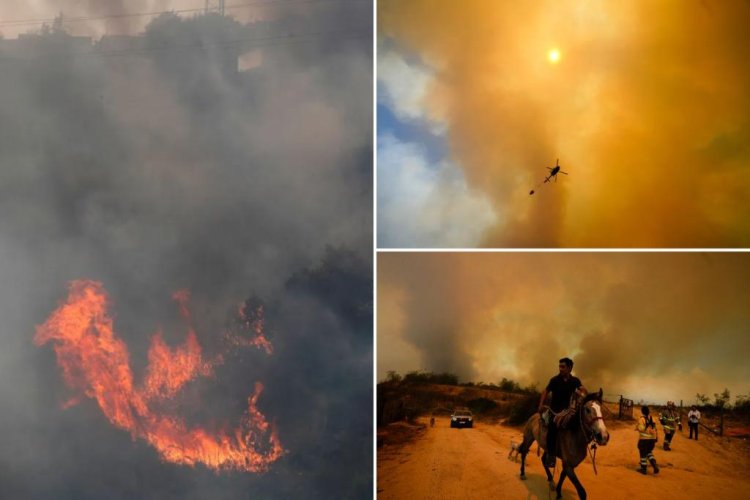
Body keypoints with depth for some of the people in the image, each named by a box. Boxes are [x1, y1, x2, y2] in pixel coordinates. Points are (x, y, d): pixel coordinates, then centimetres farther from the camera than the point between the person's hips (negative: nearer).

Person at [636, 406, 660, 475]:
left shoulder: (641, 419, -13)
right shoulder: (652, 418, 7)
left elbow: (641, 428, -23)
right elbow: (655, 429, 10)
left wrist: (637, 428, -2)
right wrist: (656, 438, 18)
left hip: (644, 439, -6)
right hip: (652, 439, 6)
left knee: (643, 454, 7)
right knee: (649, 452, 23)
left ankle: (644, 469, 14)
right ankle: (655, 465, 5)